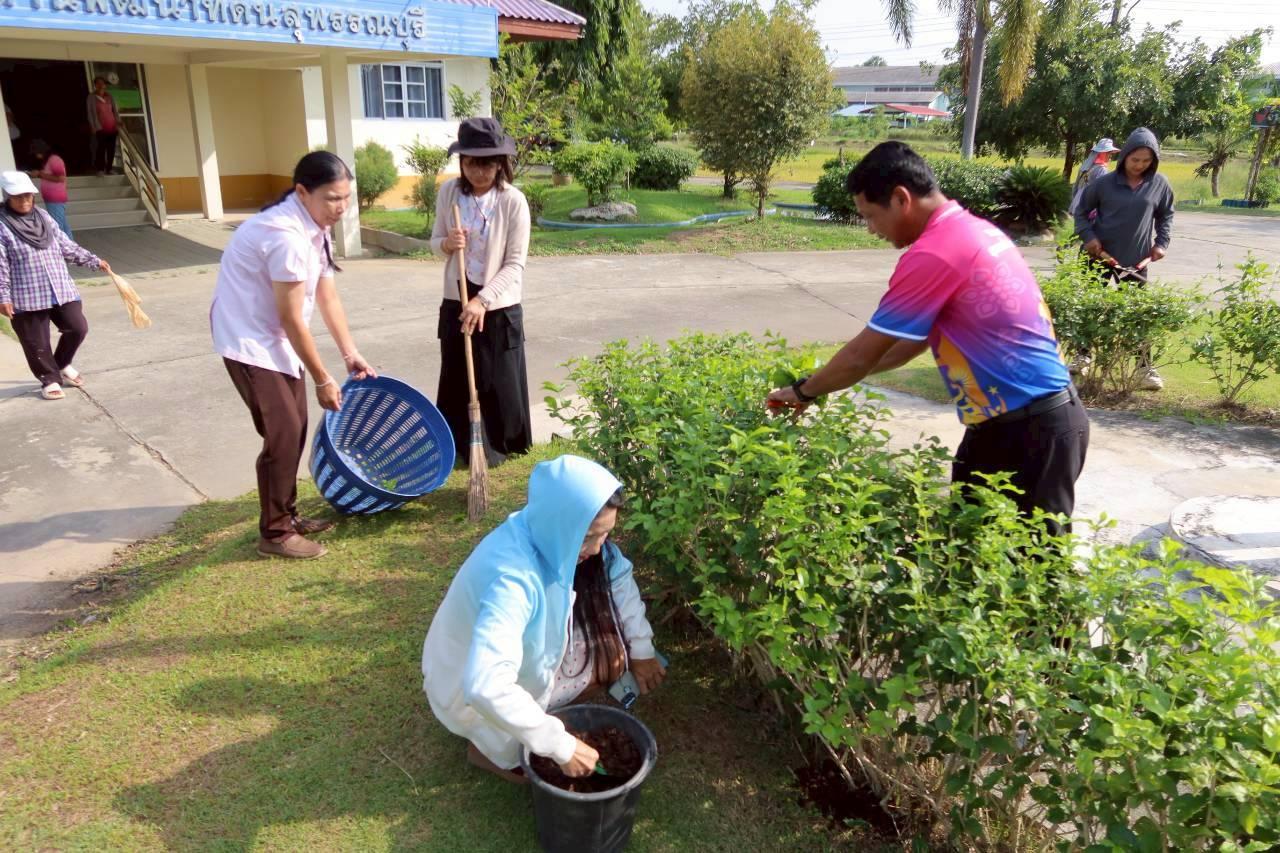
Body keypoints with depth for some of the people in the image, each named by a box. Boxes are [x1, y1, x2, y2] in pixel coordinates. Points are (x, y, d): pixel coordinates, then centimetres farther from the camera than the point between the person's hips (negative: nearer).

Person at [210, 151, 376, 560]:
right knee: (283, 433, -8)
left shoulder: (314, 227, 1)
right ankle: (274, 533, 6)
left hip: (275, 337, 9)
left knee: (295, 426, 13)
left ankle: (287, 514, 28)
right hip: (249, 340, -9)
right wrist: (323, 380, -15)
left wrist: (351, 354, 5)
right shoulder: (285, 235, -28)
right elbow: (292, 320, -23)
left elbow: (327, 297, 7)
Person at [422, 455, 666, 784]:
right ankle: (487, 745, 8)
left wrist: (642, 648, -7)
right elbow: (486, 686, -47)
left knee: (613, 654, -7)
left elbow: (619, 578, 0)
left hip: (522, 658, 7)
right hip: (468, 686, -6)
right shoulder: (512, 578, -40)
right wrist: (560, 745, -40)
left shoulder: (558, 540, -18)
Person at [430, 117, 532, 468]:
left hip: (499, 307, -3)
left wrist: (483, 300, -26)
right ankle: (462, 446, 27)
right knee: (457, 379, 11)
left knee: (499, 381, 5)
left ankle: (502, 446, 25)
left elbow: (515, 264, -15)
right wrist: (447, 244, -16)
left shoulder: (513, 201, -14)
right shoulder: (449, 192, -3)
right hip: (456, 301, 4)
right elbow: (435, 241, 8)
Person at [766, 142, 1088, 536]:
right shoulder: (974, 230, 9)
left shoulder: (932, 255, -21)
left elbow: (864, 352, -15)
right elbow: (919, 337, 17)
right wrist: (828, 379, 15)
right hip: (1017, 420, 10)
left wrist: (803, 391, 2)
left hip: (1031, 427, -10)